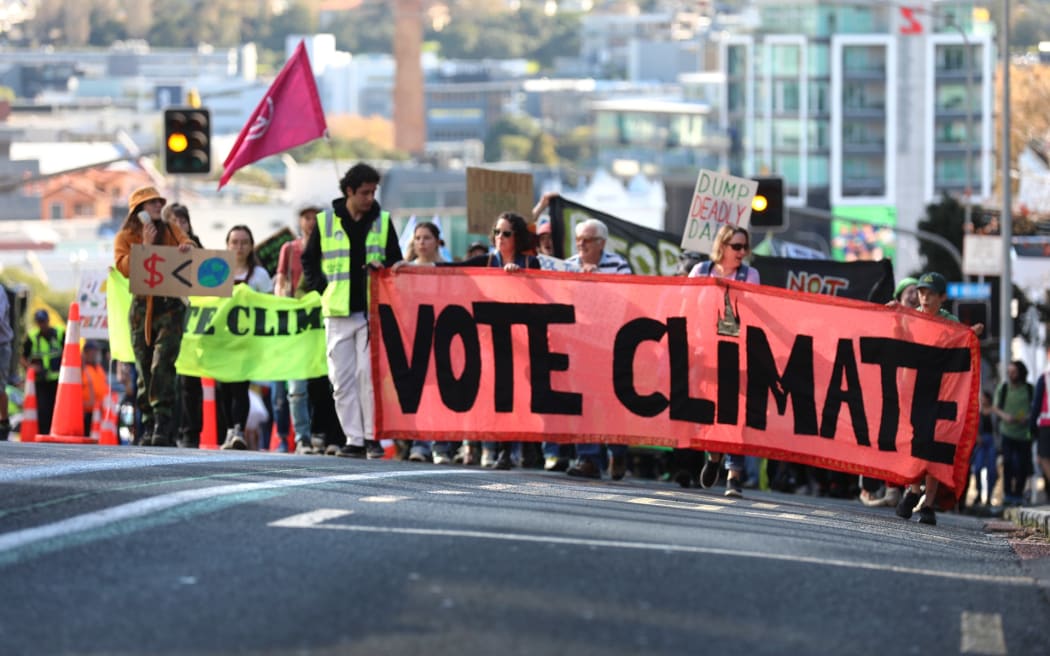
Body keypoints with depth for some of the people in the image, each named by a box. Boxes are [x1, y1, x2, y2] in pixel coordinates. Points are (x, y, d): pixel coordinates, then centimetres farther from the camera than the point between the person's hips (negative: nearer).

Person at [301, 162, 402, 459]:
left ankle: (372, 435, -2)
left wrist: (383, 270, -7)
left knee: (369, 374, -9)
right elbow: (309, 260, 13)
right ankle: (354, 439, 5)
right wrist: (322, 288, 2)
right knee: (342, 379, 1)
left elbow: (396, 261, 13)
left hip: (372, 311, -1)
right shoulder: (326, 221, 5)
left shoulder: (382, 221, 7)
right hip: (338, 312, 1)